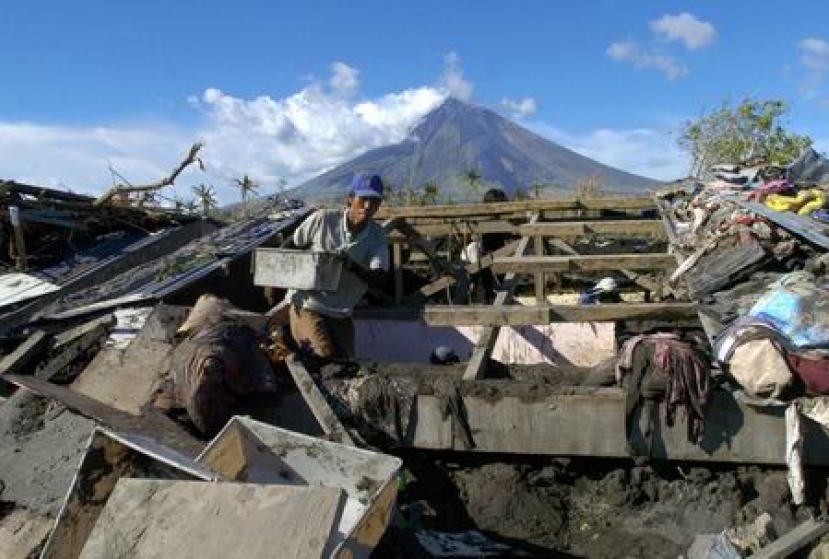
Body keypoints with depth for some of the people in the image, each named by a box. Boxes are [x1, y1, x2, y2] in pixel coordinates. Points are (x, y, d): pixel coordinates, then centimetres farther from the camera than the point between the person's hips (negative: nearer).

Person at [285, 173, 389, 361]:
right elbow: (289, 247, 2)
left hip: (341, 315, 4)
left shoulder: (378, 237, -6)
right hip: (307, 306, -4)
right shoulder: (322, 219, -11)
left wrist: (352, 266, -34)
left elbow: (380, 279, -16)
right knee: (324, 357, -18)